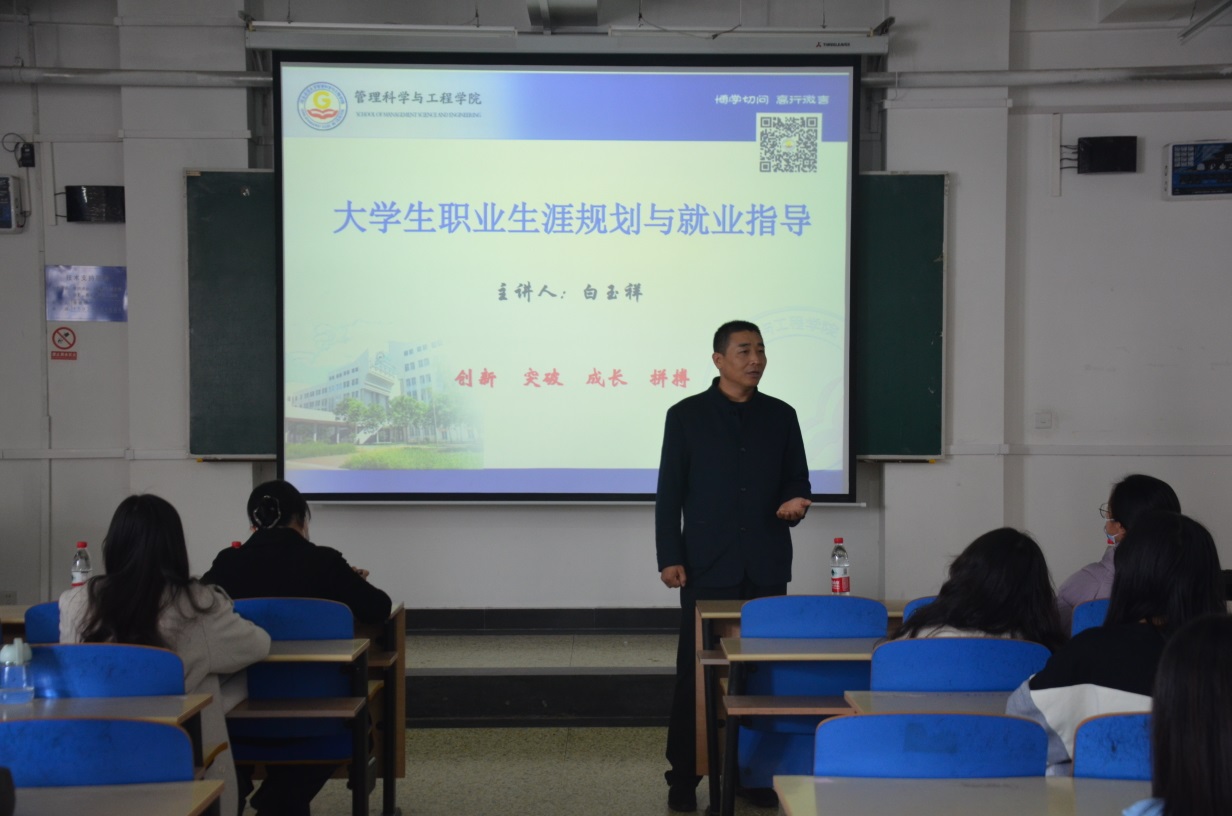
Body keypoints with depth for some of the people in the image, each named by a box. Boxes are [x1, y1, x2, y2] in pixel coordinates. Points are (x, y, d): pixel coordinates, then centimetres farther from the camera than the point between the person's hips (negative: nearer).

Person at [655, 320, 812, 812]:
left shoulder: (781, 416, 9)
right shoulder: (686, 415, 2)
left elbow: (796, 479, 14)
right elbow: (669, 492, 1)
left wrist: (794, 502, -9)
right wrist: (669, 558, -6)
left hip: (766, 567, 2)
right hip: (707, 567, -2)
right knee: (695, 673, 0)